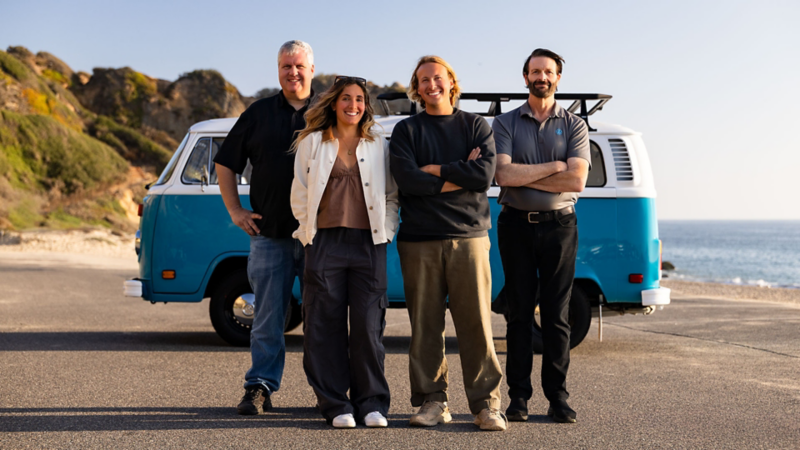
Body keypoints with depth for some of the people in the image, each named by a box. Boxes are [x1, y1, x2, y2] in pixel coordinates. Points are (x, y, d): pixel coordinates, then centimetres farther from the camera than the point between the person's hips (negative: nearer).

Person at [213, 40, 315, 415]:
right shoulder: (259, 114, 10)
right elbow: (226, 163, 15)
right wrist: (235, 210, 7)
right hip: (269, 234, 1)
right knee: (267, 317, 3)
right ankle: (259, 388, 9)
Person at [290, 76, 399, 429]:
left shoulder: (379, 147, 14)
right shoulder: (313, 143, 10)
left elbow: (391, 195, 15)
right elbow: (299, 194, 10)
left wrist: (386, 231, 4)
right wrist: (308, 232, 4)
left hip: (368, 243, 1)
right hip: (326, 242, 0)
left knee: (369, 325, -2)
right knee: (326, 326, 0)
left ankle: (372, 403, 8)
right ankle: (335, 405, 8)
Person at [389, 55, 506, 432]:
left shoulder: (476, 126, 12)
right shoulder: (406, 131, 11)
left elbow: (484, 174, -5)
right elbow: (408, 180, -6)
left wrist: (435, 169, -3)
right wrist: (460, 175, -5)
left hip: (468, 236, 0)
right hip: (419, 241, 1)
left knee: (476, 323, -4)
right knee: (425, 324, 1)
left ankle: (486, 403, 3)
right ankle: (432, 401, 10)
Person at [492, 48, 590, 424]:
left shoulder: (574, 126, 6)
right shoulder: (505, 124, 7)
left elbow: (576, 181, -8)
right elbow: (503, 175, -10)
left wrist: (524, 176, -9)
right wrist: (554, 166, -9)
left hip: (558, 225, 0)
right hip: (516, 225, 0)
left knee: (556, 315, 1)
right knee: (520, 313, 3)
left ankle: (557, 397, 6)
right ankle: (518, 396, 9)